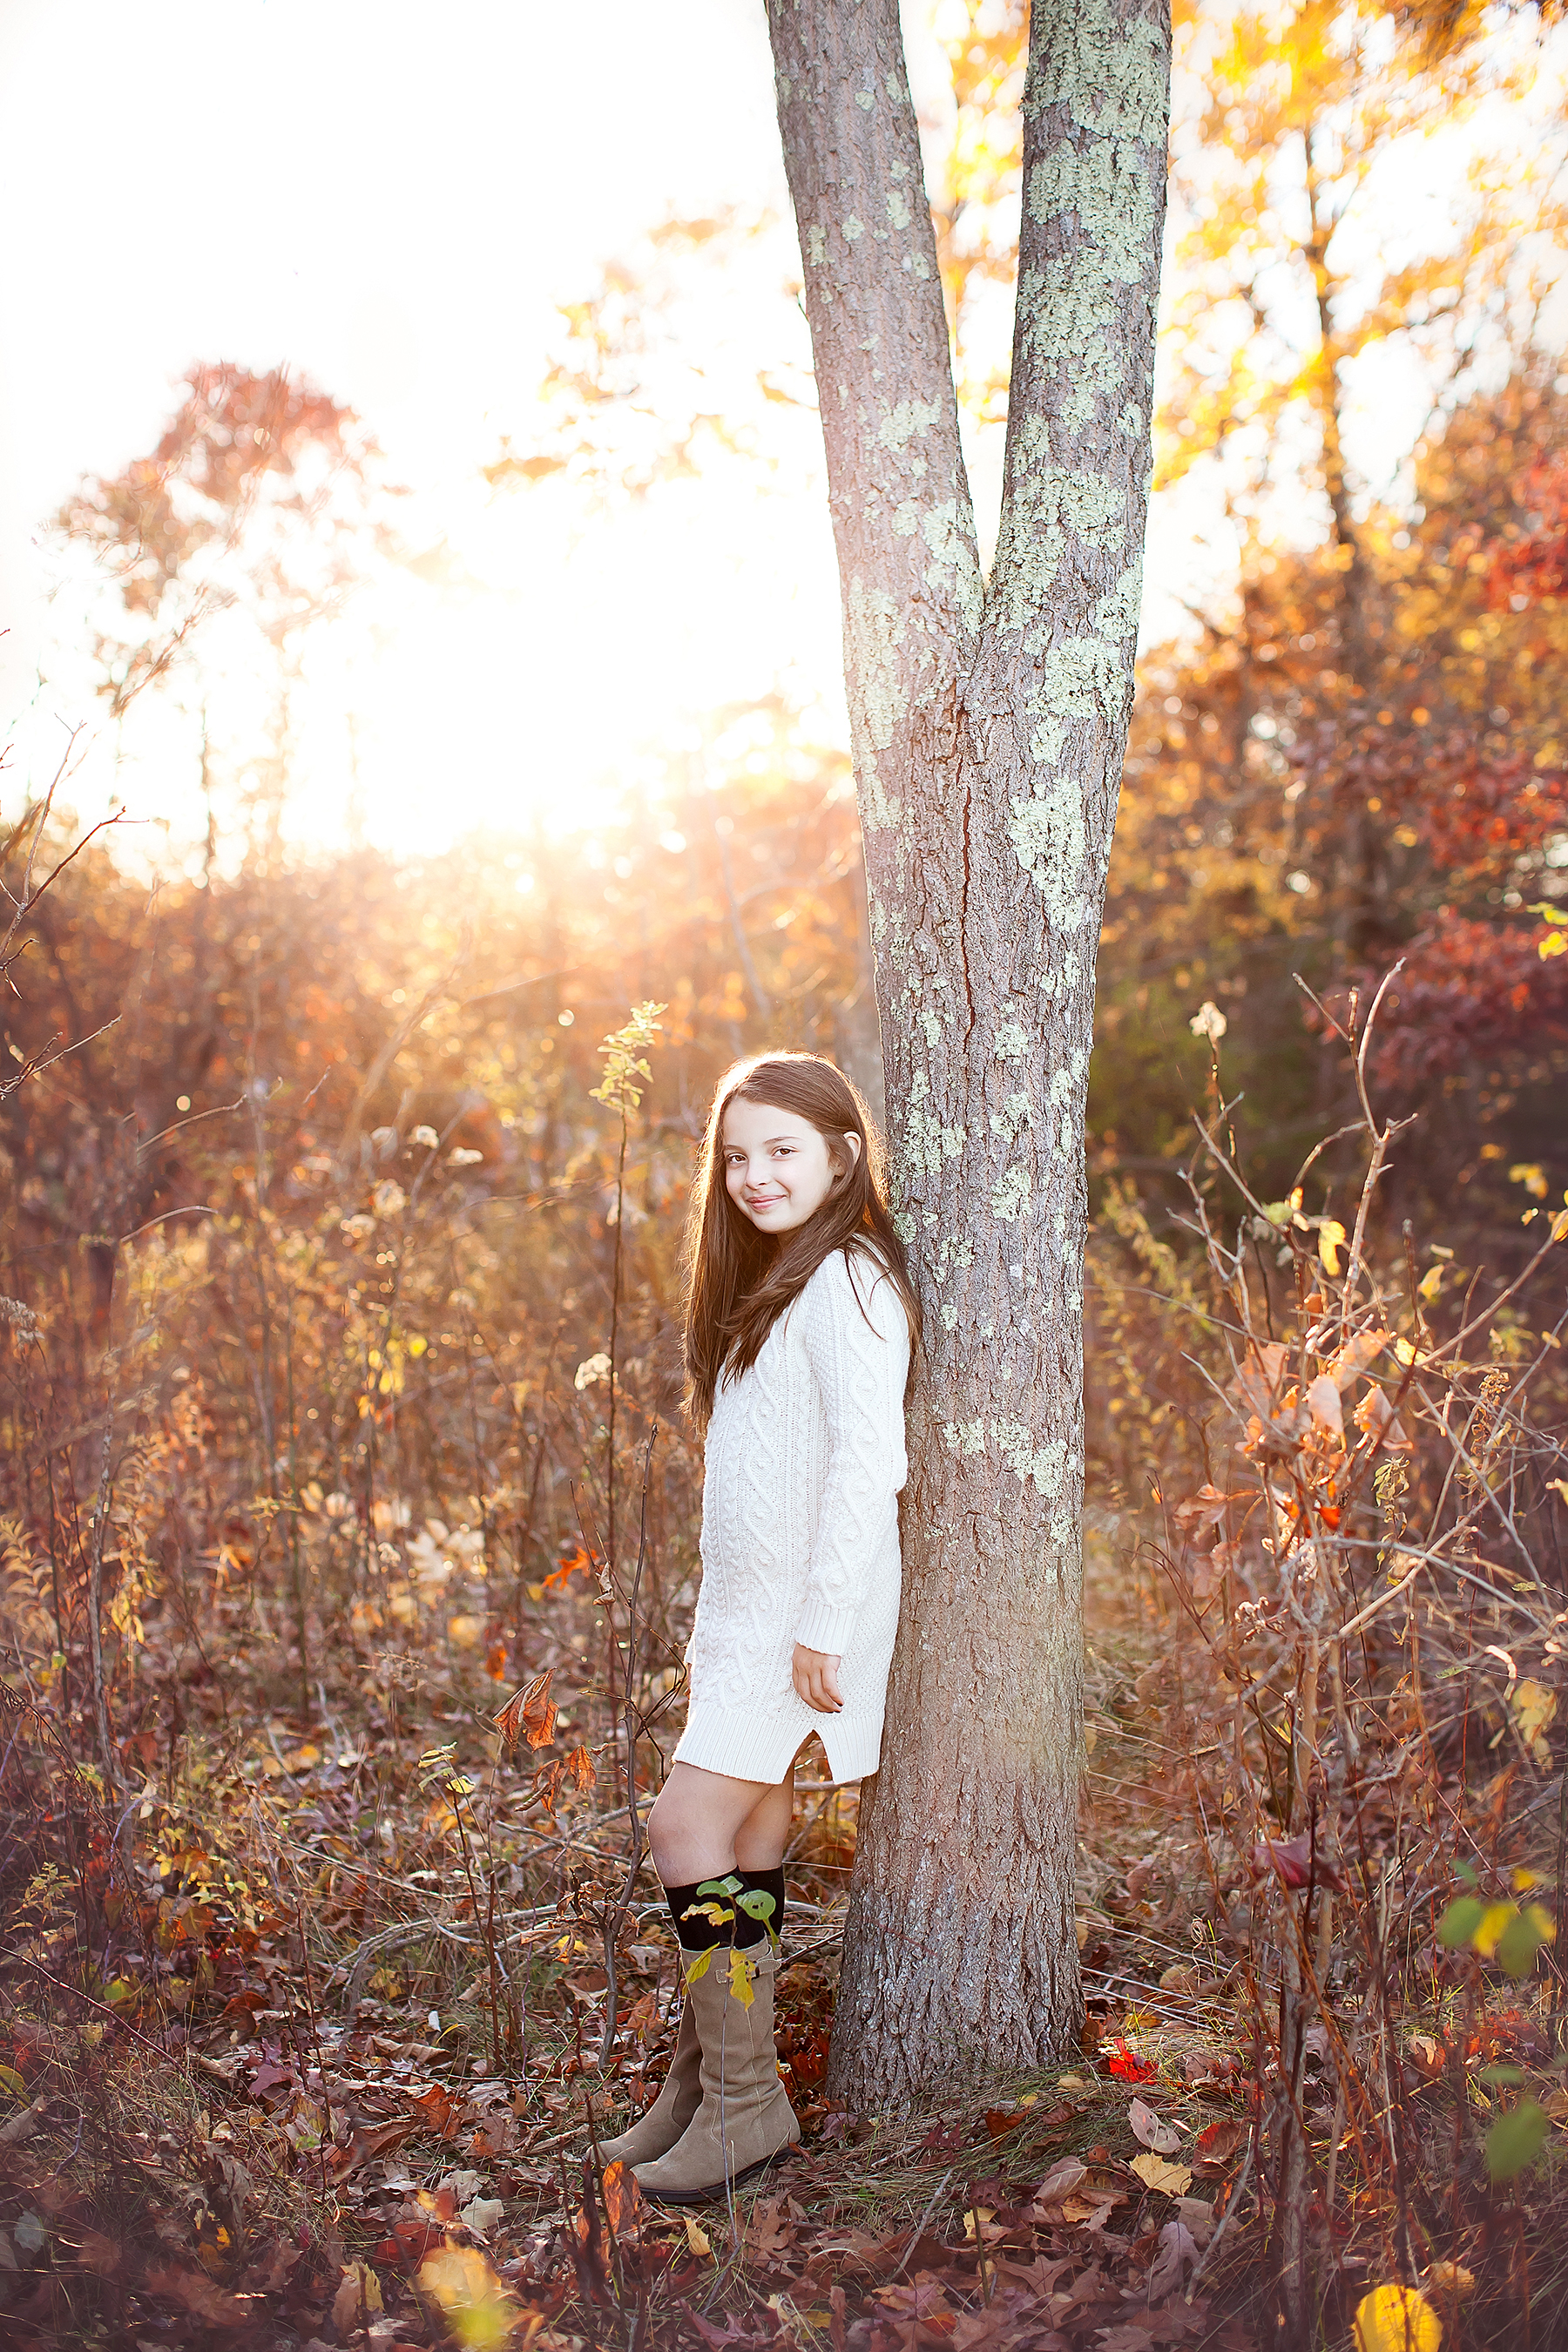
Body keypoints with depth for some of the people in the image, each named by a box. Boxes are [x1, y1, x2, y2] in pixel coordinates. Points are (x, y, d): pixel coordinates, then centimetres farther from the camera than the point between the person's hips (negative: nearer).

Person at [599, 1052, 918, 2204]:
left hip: (807, 1615, -9)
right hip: (751, 1608, 9)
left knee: (688, 1823, -10)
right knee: (750, 1839, 11)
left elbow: (869, 1461, -22)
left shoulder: (845, 1282, -14)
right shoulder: (773, 1283, 17)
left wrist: (822, 1624, -23)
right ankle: (709, 2081, 19)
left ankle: (744, 2101, 1)